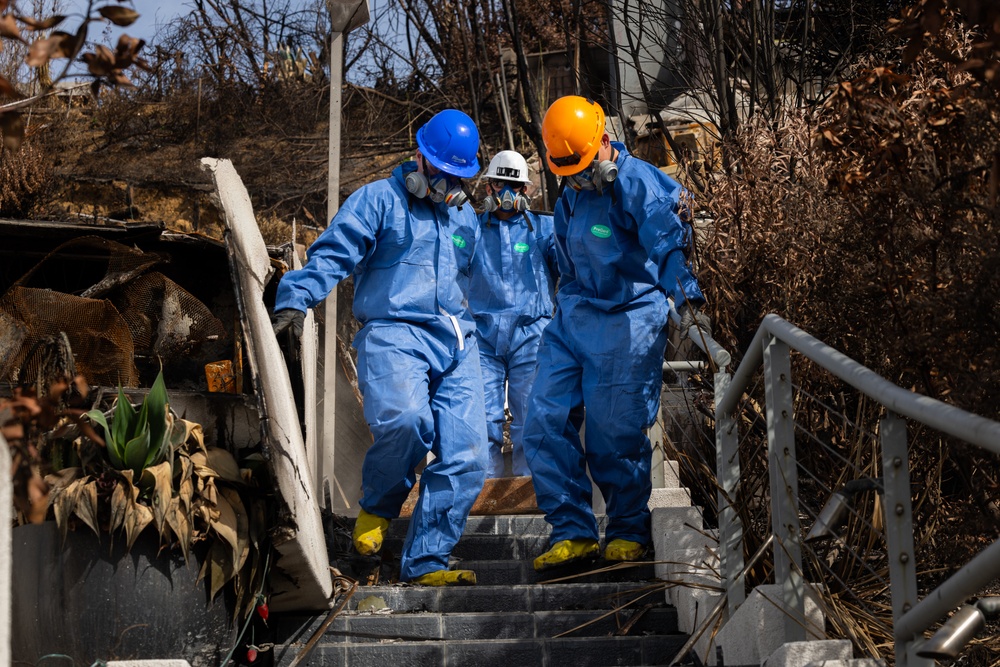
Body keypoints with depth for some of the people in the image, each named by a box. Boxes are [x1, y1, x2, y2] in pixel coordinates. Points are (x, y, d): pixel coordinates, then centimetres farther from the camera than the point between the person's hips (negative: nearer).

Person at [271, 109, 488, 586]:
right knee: (404, 418, -34)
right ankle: (377, 507, -5)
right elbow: (332, 255, -5)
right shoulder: (378, 201, 5)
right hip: (393, 332, -6)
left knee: (466, 455, -8)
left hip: (456, 343, 6)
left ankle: (424, 562, -2)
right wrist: (295, 300, -19)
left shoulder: (465, 217, 24)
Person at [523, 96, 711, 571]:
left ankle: (628, 532, 15)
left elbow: (667, 245, -27)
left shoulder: (639, 185, -13)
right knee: (545, 422, -1)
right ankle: (573, 531, 4)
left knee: (616, 433, -4)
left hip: (628, 322, -7)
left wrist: (687, 297, -41)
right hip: (572, 318, 7)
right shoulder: (571, 193, 12)